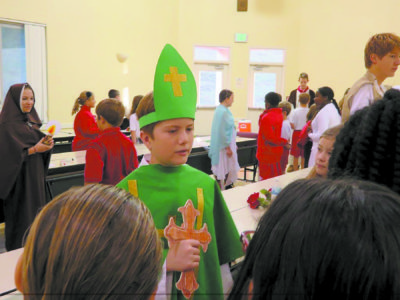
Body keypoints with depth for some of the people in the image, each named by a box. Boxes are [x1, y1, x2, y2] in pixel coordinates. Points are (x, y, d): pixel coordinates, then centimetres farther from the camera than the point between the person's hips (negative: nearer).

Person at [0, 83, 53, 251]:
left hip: (36, 175, 8)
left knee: (36, 213, 12)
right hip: (19, 178, -8)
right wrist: (34, 149, -22)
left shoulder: (31, 119, 12)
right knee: (21, 218, 0)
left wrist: (47, 144, -3)